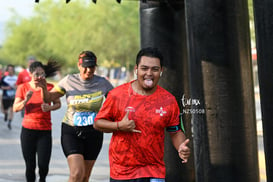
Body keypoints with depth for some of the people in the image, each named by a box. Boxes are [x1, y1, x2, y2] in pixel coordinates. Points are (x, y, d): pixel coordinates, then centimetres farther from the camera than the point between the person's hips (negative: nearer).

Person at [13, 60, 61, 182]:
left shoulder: (50, 87, -1)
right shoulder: (23, 87, 1)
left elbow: (58, 104, 9)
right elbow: (15, 108, -1)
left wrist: (50, 107, -12)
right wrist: (26, 100, -19)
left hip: (45, 131, 0)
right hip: (28, 130, 1)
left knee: (43, 165, -5)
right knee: (30, 165, 2)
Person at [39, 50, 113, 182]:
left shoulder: (103, 83, -2)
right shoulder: (69, 81, -3)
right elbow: (48, 98, 4)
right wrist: (43, 88, -16)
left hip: (93, 133, 2)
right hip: (71, 132, -1)